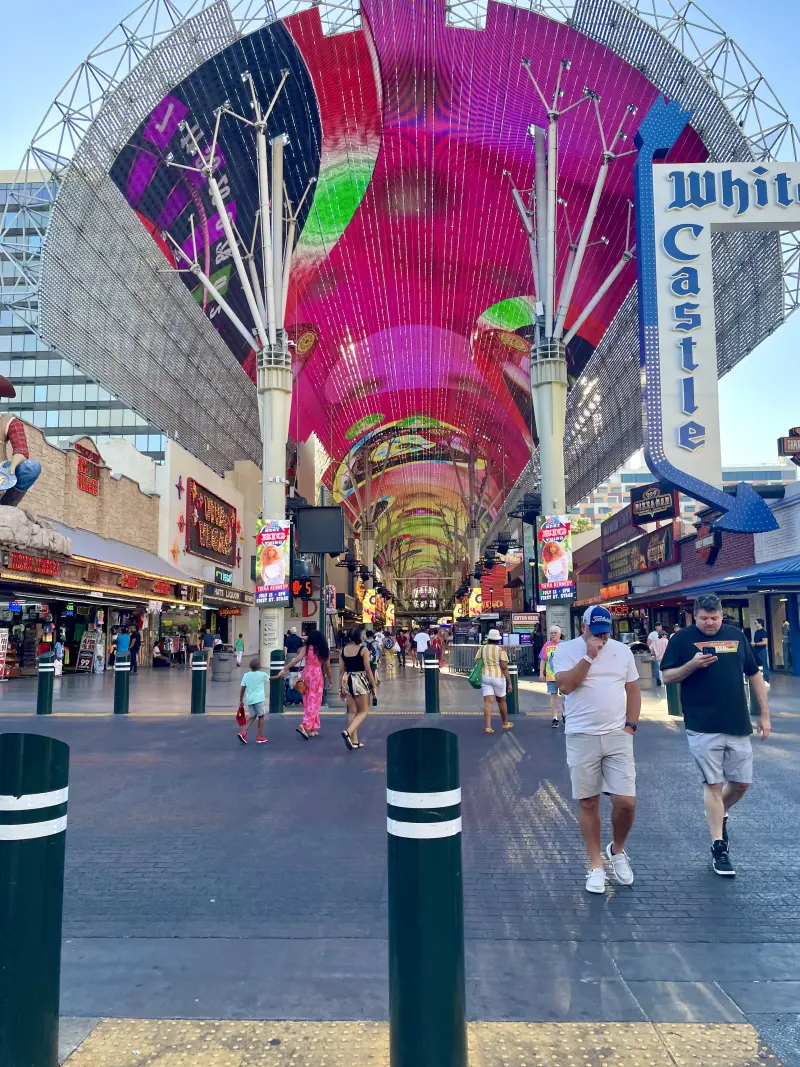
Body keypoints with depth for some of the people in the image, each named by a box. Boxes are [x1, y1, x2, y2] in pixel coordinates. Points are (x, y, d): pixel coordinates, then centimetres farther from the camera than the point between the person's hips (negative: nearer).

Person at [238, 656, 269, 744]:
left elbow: (242, 689, 3)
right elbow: (270, 678, 19)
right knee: (261, 716, 9)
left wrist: (241, 700, 13)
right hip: (259, 699, -4)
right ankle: (260, 737, 10)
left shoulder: (246, 675, 4)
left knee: (252, 716, 18)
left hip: (249, 699, 4)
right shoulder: (262, 674, -1)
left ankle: (243, 732, 1)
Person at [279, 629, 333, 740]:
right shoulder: (325, 650, 2)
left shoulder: (306, 648, -1)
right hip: (317, 675, -2)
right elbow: (327, 666, 6)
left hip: (306, 675, 2)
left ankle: (312, 728, 18)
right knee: (314, 702, 0)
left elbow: (297, 659, -12)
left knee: (308, 702, 12)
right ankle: (305, 725, -19)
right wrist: (330, 679, 19)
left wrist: (284, 669, -15)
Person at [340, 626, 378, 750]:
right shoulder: (363, 649, -9)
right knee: (364, 711, 6)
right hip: (360, 680, -5)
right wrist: (373, 685, -2)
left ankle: (354, 741, 13)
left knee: (352, 712, 13)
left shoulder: (344, 650, 4)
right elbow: (368, 669, -10)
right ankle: (348, 732, -16)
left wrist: (342, 687, 16)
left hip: (347, 681, 5)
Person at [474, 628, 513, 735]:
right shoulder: (501, 649, -8)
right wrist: (509, 682, -10)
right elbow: (504, 667, -13)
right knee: (501, 700, 17)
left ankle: (487, 726, -13)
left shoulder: (482, 648, 3)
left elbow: (476, 663, -1)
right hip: (498, 677, -2)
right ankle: (505, 723, 32)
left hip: (485, 677, 2)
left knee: (488, 702, 0)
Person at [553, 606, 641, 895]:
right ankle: (596, 865, 20)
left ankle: (617, 850, 26)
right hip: (581, 738, -2)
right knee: (588, 803, 6)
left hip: (617, 736, 2)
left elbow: (633, 689, 11)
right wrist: (589, 655, -18)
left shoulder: (622, 650, 7)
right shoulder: (566, 649, -3)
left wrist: (631, 725, 2)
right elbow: (566, 685, -16)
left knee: (626, 802, -3)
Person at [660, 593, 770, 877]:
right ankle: (719, 847, 10)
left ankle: (720, 814, 39)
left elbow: (754, 675, 14)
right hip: (703, 727, -3)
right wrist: (692, 665, -19)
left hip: (738, 725, 4)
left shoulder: (736, 635, 8)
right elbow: (667, 677, -1)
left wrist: (765, 713, 11)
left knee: (743, 783, 9)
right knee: (713, 784, 1)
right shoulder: (683, 639, -2)